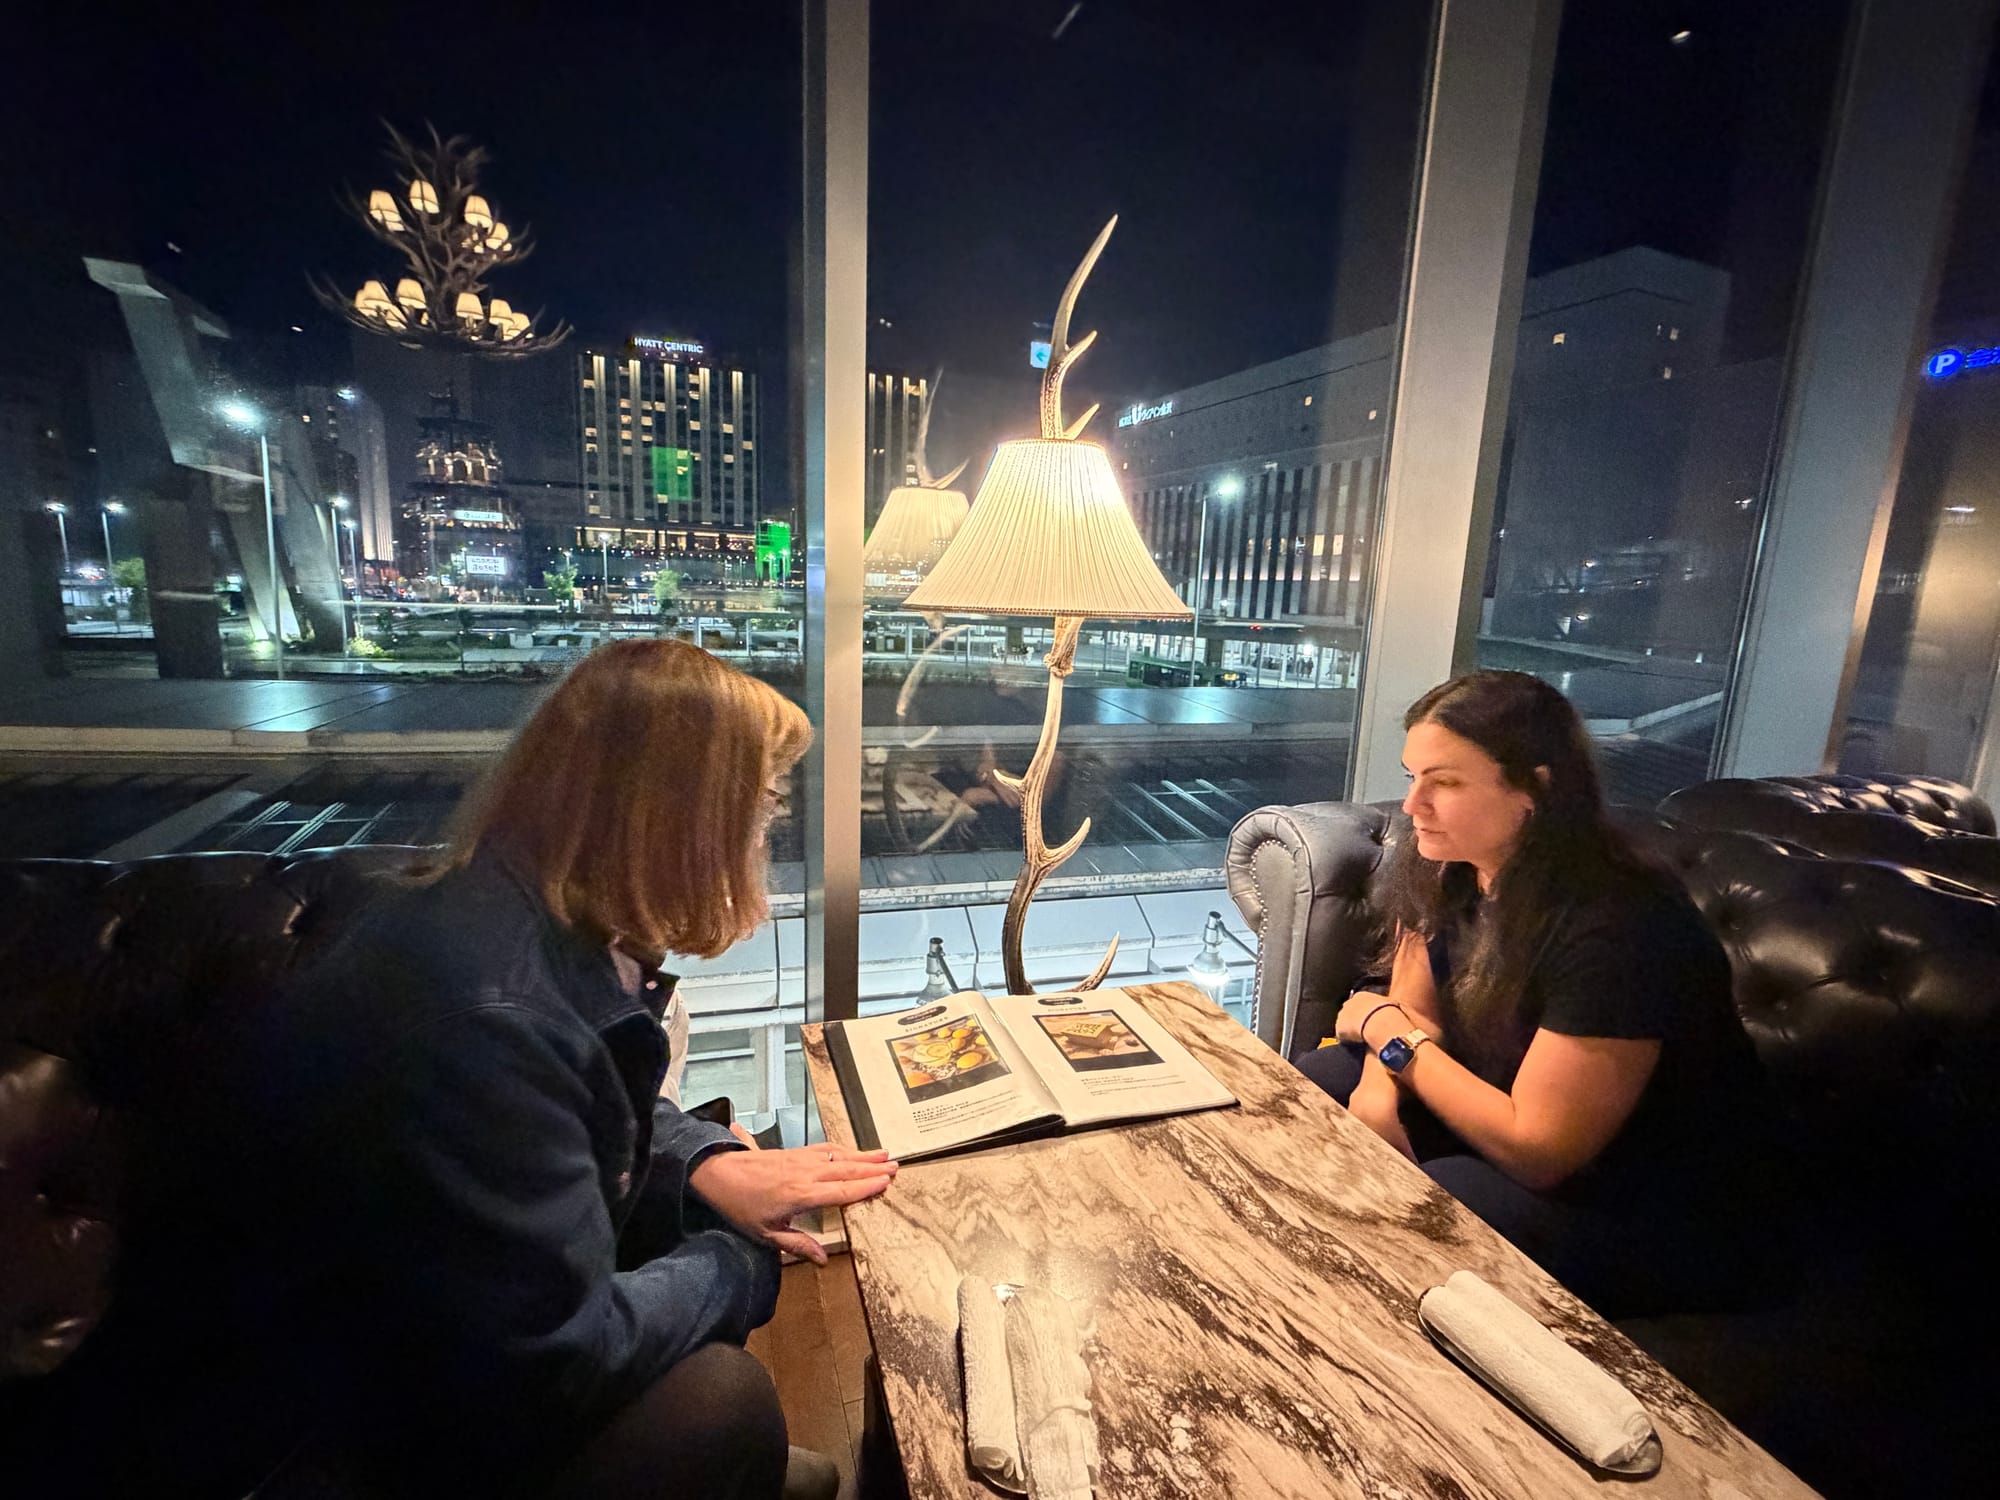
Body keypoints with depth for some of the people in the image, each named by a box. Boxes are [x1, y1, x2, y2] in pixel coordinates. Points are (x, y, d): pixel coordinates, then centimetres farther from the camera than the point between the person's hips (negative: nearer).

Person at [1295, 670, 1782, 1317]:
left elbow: (1536, 1151, -29)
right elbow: (1412, 1012, 0)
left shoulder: (1615, 929, -32)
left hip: (1663, 1219, -7)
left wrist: (1391, 1033, -20)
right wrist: (1377, 1091, -21)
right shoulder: (1445, 868, -8)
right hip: (1518, 1120, 8)